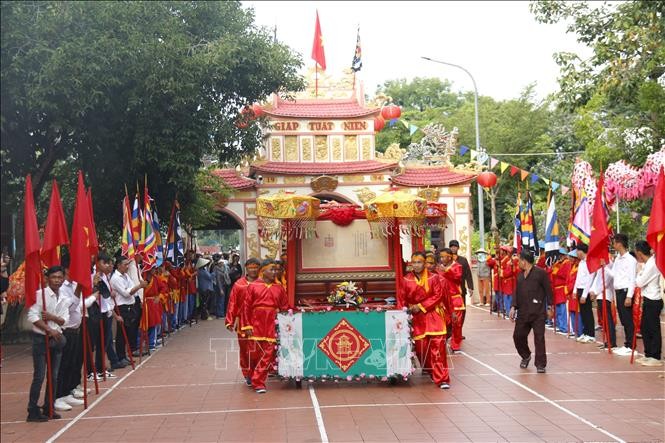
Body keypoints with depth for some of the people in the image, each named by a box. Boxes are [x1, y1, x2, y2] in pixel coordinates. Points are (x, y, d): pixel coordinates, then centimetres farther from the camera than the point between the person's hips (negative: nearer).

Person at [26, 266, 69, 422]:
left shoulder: (65, 299, 7)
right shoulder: (40, 294, -9)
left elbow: (64, 320, 1)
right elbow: (32, 316, -16)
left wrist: (52, 317, -19)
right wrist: (49, 330, -19)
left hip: (56, 339, 5)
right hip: (41, 339, -5)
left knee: (54, 376, 9)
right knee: (39, 376, -4)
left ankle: (49, 409, 18)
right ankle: (33, 411, 5)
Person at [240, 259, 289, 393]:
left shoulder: (279, 288, 7)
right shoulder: (253, 286, 0)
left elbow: (285, 308, 8)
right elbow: (246, 308, -1)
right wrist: (247, 326, -5)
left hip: (271, 326, 2)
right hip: (256, 325, -2)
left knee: (267, 354, -2)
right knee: (255, 353, 4)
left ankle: (258, 382, 7)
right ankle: (255, 380, 22)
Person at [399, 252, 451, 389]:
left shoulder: (433, 278, -3)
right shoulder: (406, 280, 1)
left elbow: (438, 295, -7)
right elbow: (402, 300, 6)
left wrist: (421, 306, -12)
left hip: (433, 316, -2)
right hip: (416, 319, 2)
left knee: (438, 346, -9)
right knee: (421, 347, 2)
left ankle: (441, 378, -6)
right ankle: (430, 371, 27)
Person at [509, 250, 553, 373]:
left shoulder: (540, 273, -8)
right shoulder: (520, 275, 12)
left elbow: (548, 290, -6)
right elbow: (516, 292, 14)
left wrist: (550, 307, -5)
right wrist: (513, 307, 4)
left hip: (538, 312, -6)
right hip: (523, 312, 6)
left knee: (539, 338, -2)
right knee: (518, 336, 8)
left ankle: (540, 364, 8)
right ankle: (525, 356, 32)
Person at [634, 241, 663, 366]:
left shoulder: (652, 264, -19)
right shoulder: (648, 263, 9)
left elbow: (640, 282, -17)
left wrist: (639, 274, -2)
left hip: (653, 301, -9)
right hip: (648, 300, 9)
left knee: (654, 329, -2)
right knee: (645, 328, 13)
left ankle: (655, 357, 4)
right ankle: (648, 355, 21)